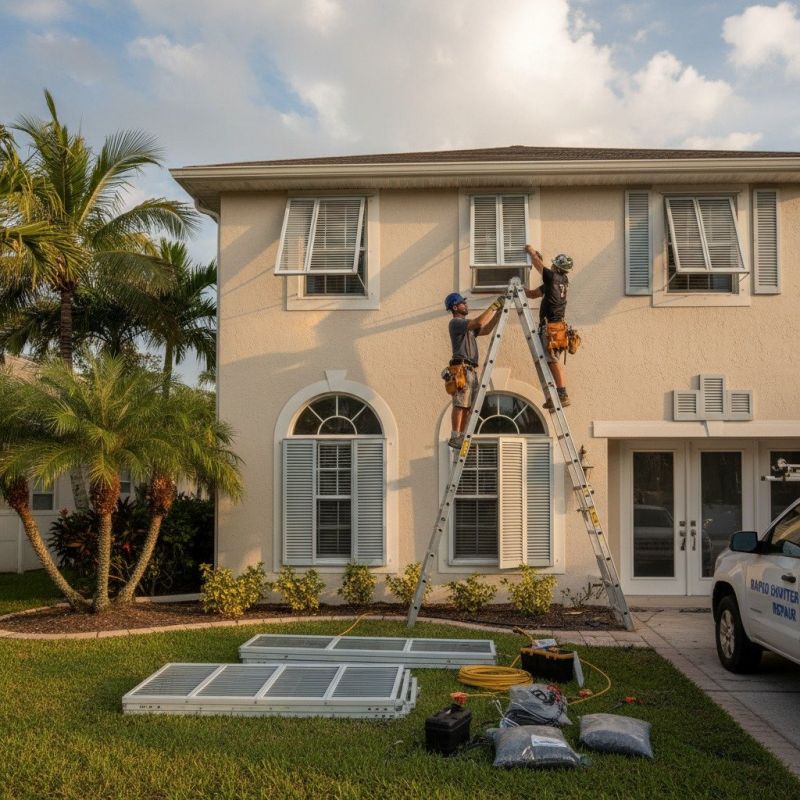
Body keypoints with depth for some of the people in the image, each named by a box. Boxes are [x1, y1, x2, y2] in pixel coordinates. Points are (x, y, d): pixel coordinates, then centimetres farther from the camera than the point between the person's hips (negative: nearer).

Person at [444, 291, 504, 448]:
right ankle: (455, 438, -14)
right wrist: (494, 306, -12)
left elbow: (486, 329, 22)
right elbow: (479, 322, -18)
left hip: (471, 370, 9)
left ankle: (461, 437, 6)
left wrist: (499, 311, 15)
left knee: (467, 406, 5)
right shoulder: (455, 323, -5)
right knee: (460, 405, -13)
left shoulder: (467, 326, 25)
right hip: (462, 368, -9)